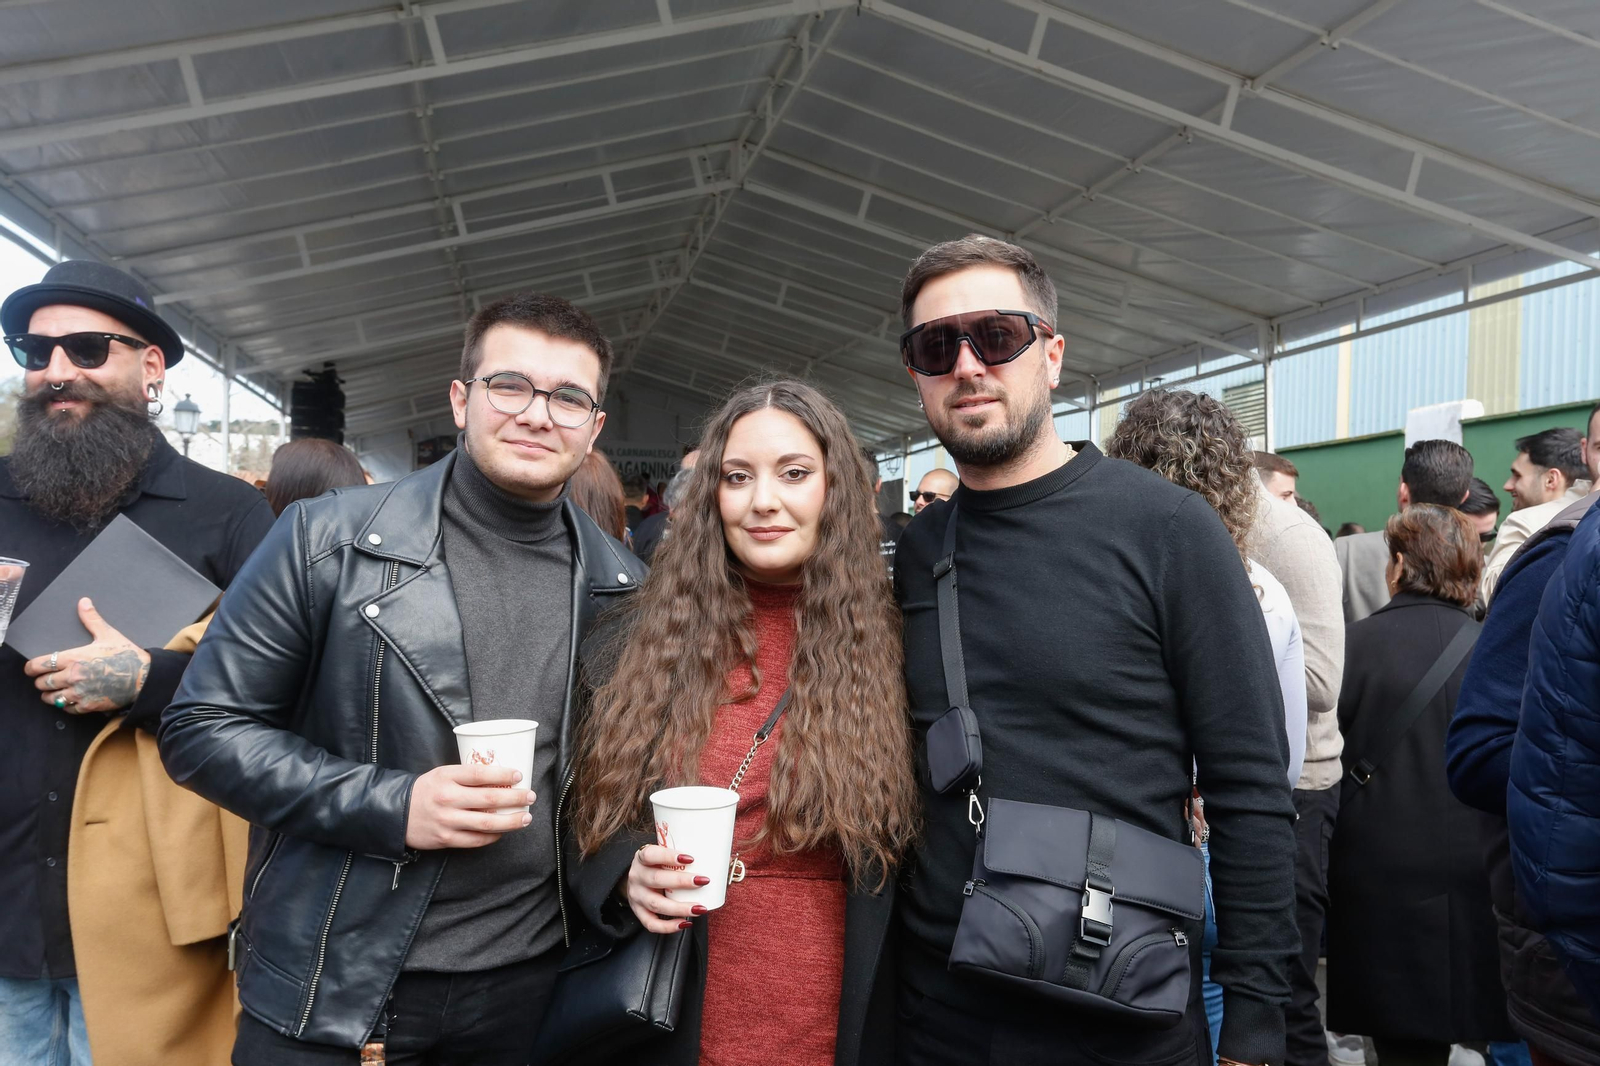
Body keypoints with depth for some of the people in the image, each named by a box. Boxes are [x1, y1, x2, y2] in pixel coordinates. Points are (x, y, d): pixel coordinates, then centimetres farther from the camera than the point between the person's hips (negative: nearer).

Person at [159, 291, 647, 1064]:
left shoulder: (622, 587, 0)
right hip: (331, 991, -2)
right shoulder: (329, 538, -9)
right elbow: (202, 728, -8)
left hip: (529, 986, 3)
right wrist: (389, 806, -18)